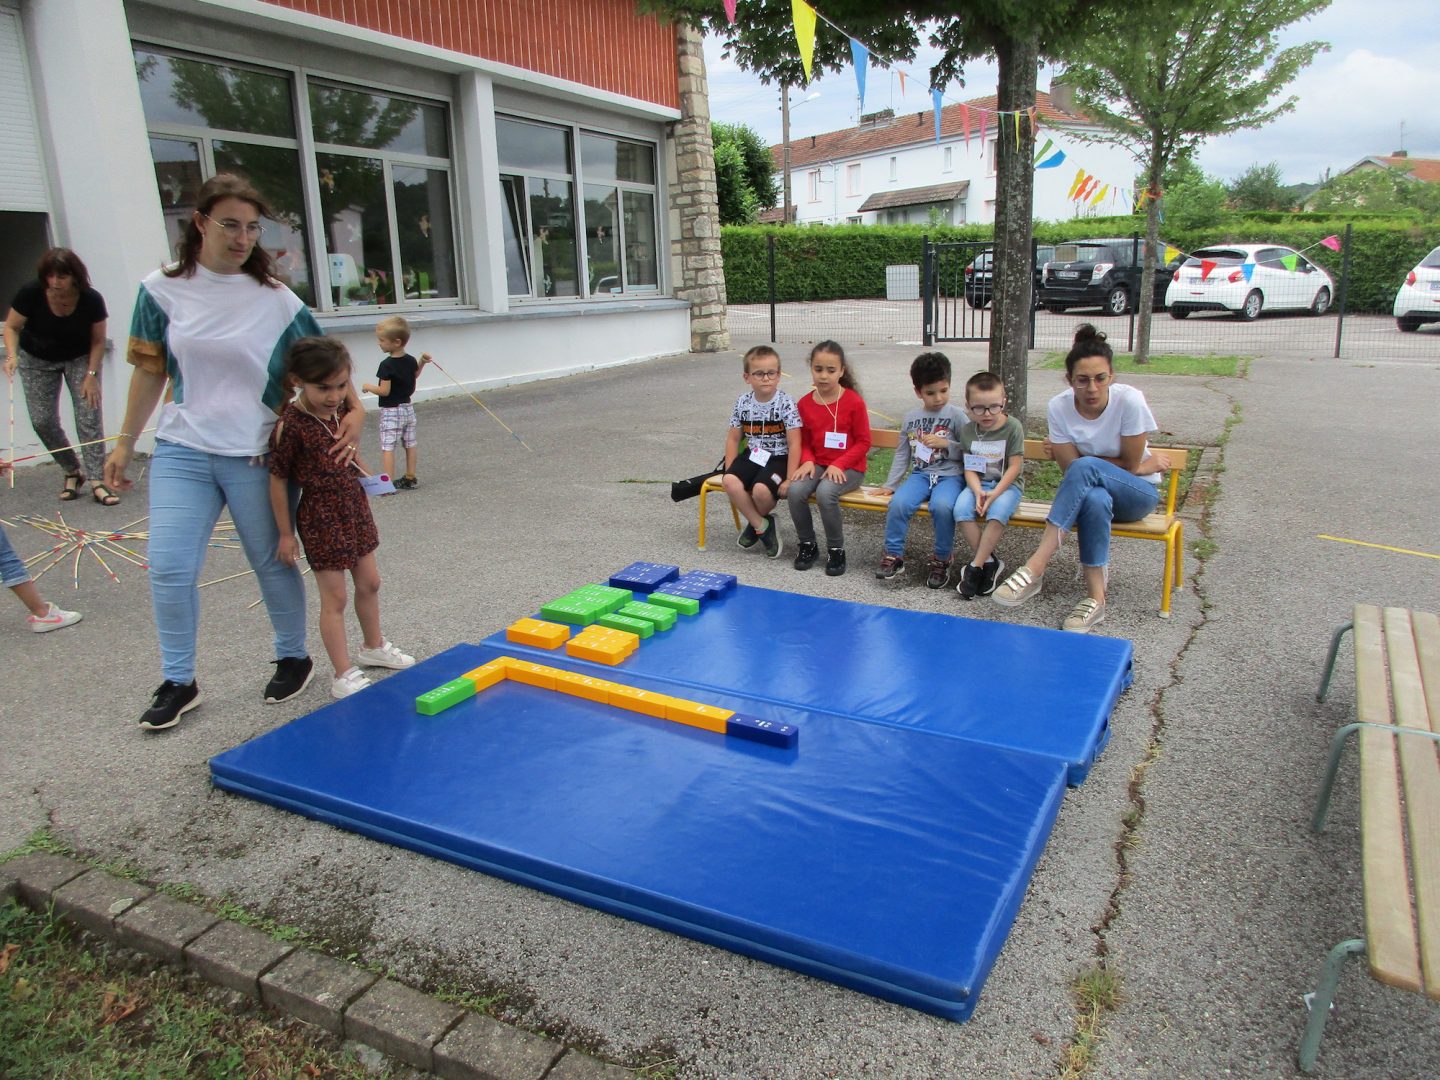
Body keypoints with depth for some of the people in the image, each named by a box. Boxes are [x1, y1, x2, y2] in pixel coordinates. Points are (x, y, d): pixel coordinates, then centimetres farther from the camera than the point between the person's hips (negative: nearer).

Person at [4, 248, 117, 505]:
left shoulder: (92, 300, -24)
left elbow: (98, 341, -11)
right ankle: (72, 473, 15)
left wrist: (91, 374, -17)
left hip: (80, 358, -1)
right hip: (36, 360, 1)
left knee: (89, 417, -13)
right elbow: (11, 327, -9)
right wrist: (12, 355, -26)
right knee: (43, 421, -4)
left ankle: (97, 482, -15)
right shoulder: (30, 294, -24)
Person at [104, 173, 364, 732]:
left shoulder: (276, 299, -4)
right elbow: (149, 372, 8)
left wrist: (354, 410, -11)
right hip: (182, 453, 2)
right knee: (169, 568, -3)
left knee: (272, 563, 9)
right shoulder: (162, 290, 0)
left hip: (257, 456, -1)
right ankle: (178, 682, 15)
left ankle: (294, 658, 31)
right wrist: (124, 444, 12)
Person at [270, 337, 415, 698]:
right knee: (334, 598, 0)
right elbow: (278, 480, -14)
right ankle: (343, 676, 10)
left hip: (355, 507, 7)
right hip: (321, 517, -7)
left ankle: (374, 647, 39)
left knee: (369, 583, 19)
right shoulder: (291, 426, -22)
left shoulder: (340, 409, -1)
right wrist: (286, 534, -10)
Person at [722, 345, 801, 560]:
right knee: (730, 482, -25)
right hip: (753, 456, 4)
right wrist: (730, 471, 0)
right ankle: (762, 526, -6)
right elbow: (733, 438, 10)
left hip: (778, 458, -4)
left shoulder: (786, 403, -12)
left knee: (761, 489, -32)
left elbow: (794, 444, -13)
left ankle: (756, 522, 6)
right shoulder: (743, 403, 1)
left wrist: (789, 480, -17)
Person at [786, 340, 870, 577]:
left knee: (825, 492, -33)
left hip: (848, 467, -4)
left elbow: (863, 442, -6)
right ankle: (807, 544, -2)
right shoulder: (804, 404, 4)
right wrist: (808, 461, -9)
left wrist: (838, 464, -17)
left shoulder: (854, 401, -9)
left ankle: (836, 549, -12)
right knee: (795, 490, -25)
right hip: (818, 464, 4)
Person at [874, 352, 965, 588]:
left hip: (949, 475, -3)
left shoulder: (956, 416, 0)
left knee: (942, 506, -34)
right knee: (898, 503, -27)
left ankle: (941, 560, -12)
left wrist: (945, 444, -14)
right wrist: (890, 484, 14)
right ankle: (894, 555, -8)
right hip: (920, 474, 3)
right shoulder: (910, 418, 11)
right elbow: (902, 455, 17)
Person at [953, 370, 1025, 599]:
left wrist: (994, 494, -21)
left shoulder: (1013, 427, -8)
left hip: (1006, 485, -3)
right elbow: (970, 468, 1)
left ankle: (975, 566, -24)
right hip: (978, 484, 3)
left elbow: (1014, 467, -10)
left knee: (998, 511, -34)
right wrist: (978, 491, -19)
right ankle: (989, 561, -15)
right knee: (961, 509, -27)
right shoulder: (967, 429, 2)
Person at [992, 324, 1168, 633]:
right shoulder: (1059, 406, -14)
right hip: (1090, 490, 2)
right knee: (1094, 500, -39)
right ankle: (1096, 598, -29)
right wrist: (1146, 464, -16)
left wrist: (1078, 458, -14)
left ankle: (1035, 567, -41)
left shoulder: (1129, 400, -20)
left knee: (1084, 468, -36)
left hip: (1138, 493, -2)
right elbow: (1070, 469, -16)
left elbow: (1131, 465, -13)